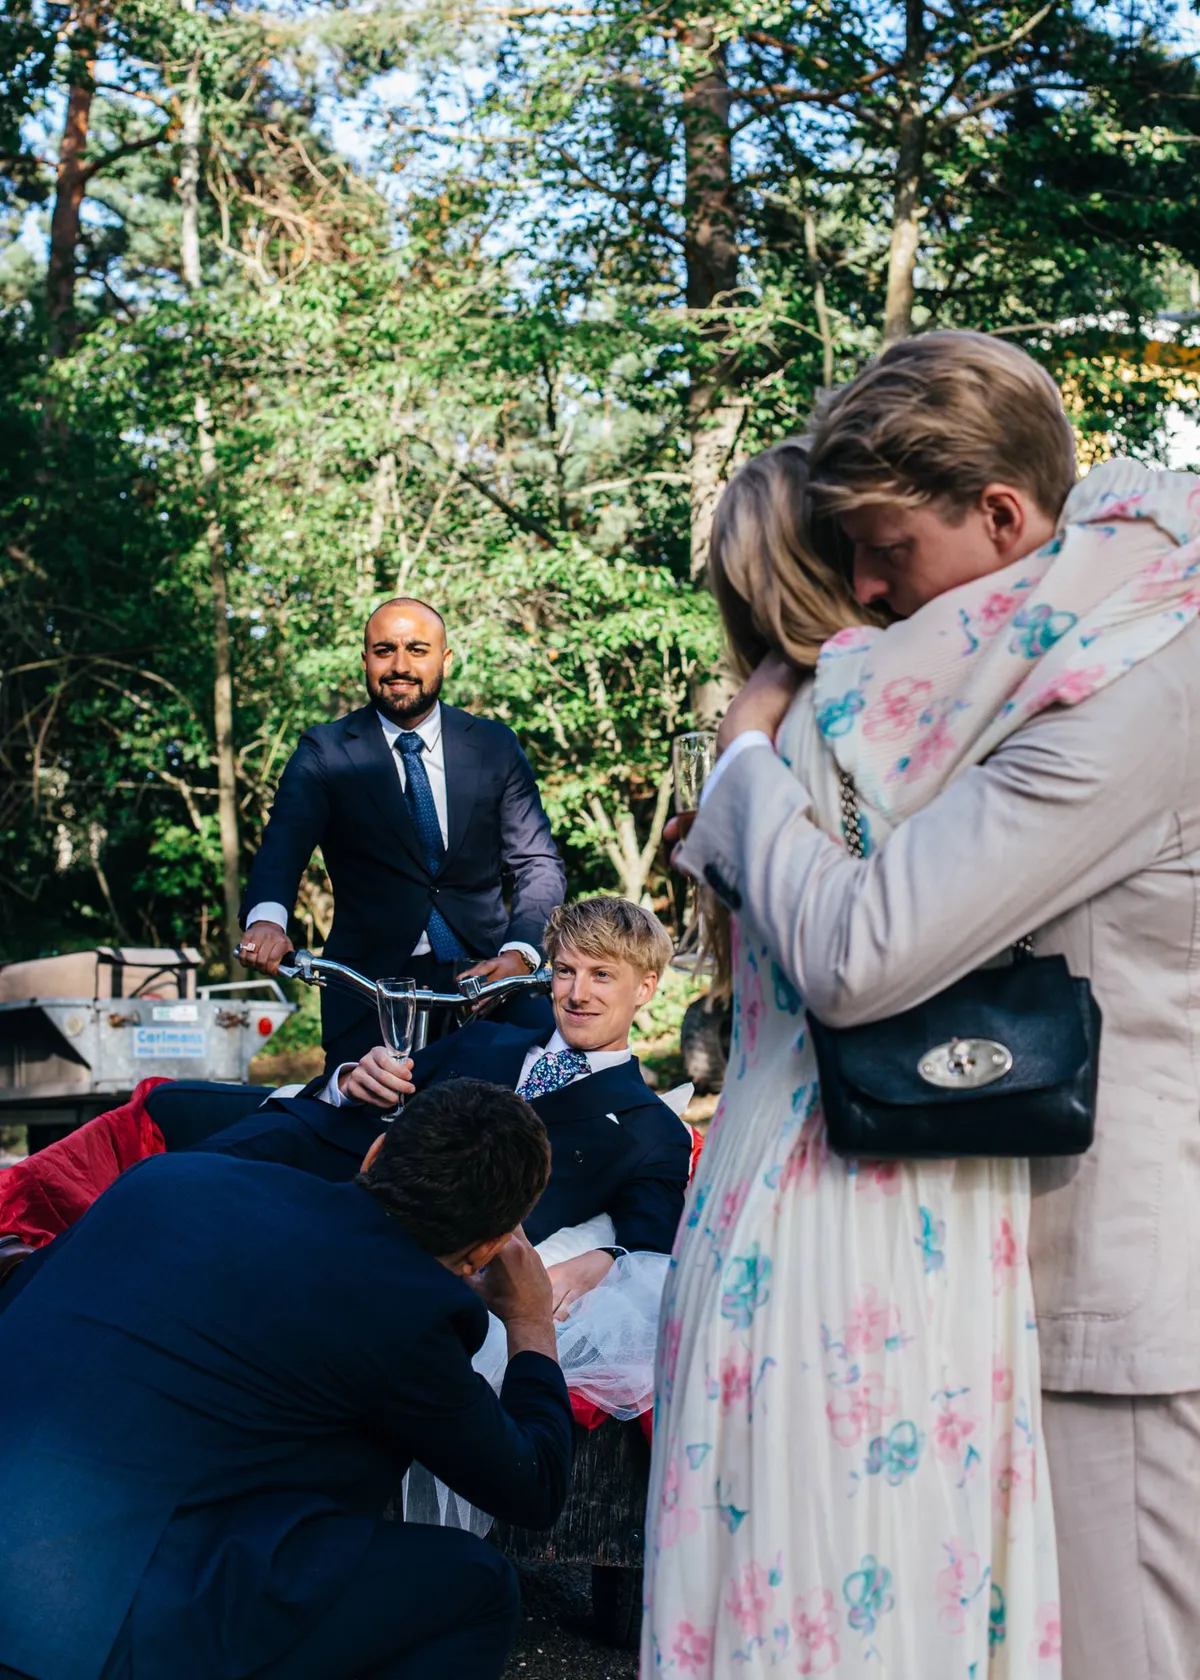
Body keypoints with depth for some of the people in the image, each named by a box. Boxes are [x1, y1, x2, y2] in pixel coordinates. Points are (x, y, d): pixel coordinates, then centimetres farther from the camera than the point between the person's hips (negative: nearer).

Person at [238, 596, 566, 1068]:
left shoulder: (495, 746, 9)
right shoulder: (325, 752, 3)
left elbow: (538, 864, 5)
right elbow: (282, 848, -11)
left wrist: (519, 954, -14)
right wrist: (267, 918, -34)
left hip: (485, 972, 2)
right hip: (370, 983, -1)